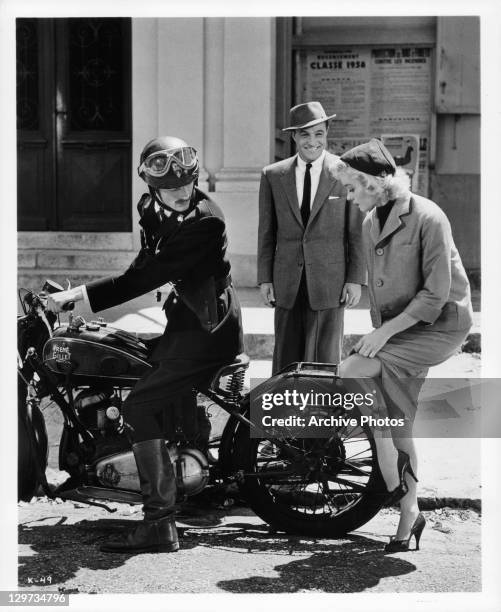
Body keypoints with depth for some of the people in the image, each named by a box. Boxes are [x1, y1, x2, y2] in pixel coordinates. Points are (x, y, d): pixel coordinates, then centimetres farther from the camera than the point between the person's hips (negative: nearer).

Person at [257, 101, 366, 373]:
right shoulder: (272, 175, 6)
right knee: (285, 358, 5)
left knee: (325, 358, -1)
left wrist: (356, 279, -4)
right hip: (287, 282, 2)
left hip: (329, 281, -2)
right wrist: (265, 279, 4)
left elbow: (357, 231, 0)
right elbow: (266, 232, 9)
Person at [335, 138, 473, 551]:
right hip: (398, 329, 8)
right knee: (399, 428, 6)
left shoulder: (427, 218, -17)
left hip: (440, 326, -8)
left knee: (350, 372, -23)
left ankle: (392, 479, -9)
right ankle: (409, 517, 20)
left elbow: (436, 293, -20)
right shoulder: (371, 223, 8)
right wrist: (378, 333, 9)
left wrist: (386, 331, -21)